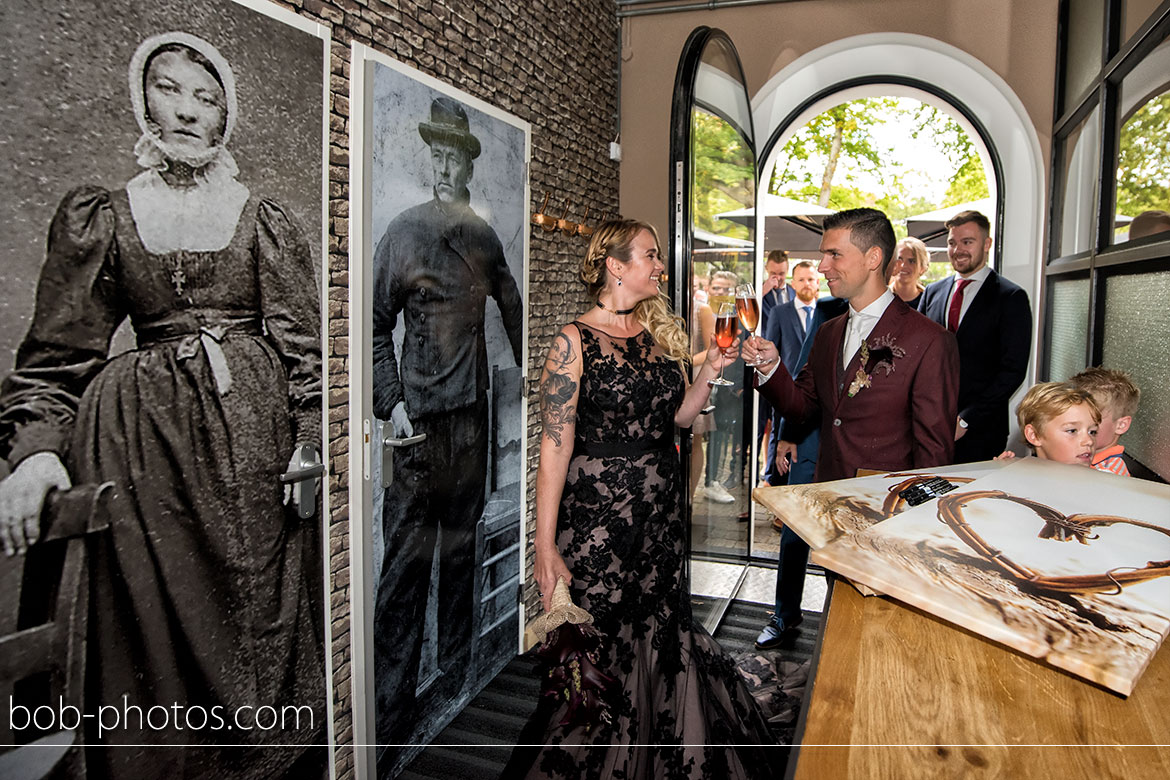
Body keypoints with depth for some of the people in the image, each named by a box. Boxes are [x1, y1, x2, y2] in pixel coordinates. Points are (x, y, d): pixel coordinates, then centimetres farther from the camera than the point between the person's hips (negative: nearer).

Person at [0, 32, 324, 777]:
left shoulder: (264, 219, 7)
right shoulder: (100, 217, 9)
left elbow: (303, 341, 1)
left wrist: (313, 437, -10)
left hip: (254, 423, -1)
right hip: (140, 430, 1)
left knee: (257, 599, 3)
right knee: (152, 614, 6)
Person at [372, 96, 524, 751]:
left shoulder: (486, 238, 12)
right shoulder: (404, 231, -2)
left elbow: (514, 311, 20)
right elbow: (377, 324, -3)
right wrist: (390, 401, -12)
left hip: (473, 412, 5)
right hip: (419, 417, -5)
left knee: (463, 546, 14)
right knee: (407, 560, -3)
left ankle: (457, 674, 30)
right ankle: (393, 716, 7)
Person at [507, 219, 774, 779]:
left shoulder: (659, 334, 10)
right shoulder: (575, 340, -10)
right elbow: (555, 445, -14)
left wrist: (710, 370, 0)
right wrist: (545, 545, -17)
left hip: (662, 510, 6)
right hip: (597, 508, -6)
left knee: (659, 637, 14)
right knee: (596, 650, 3)